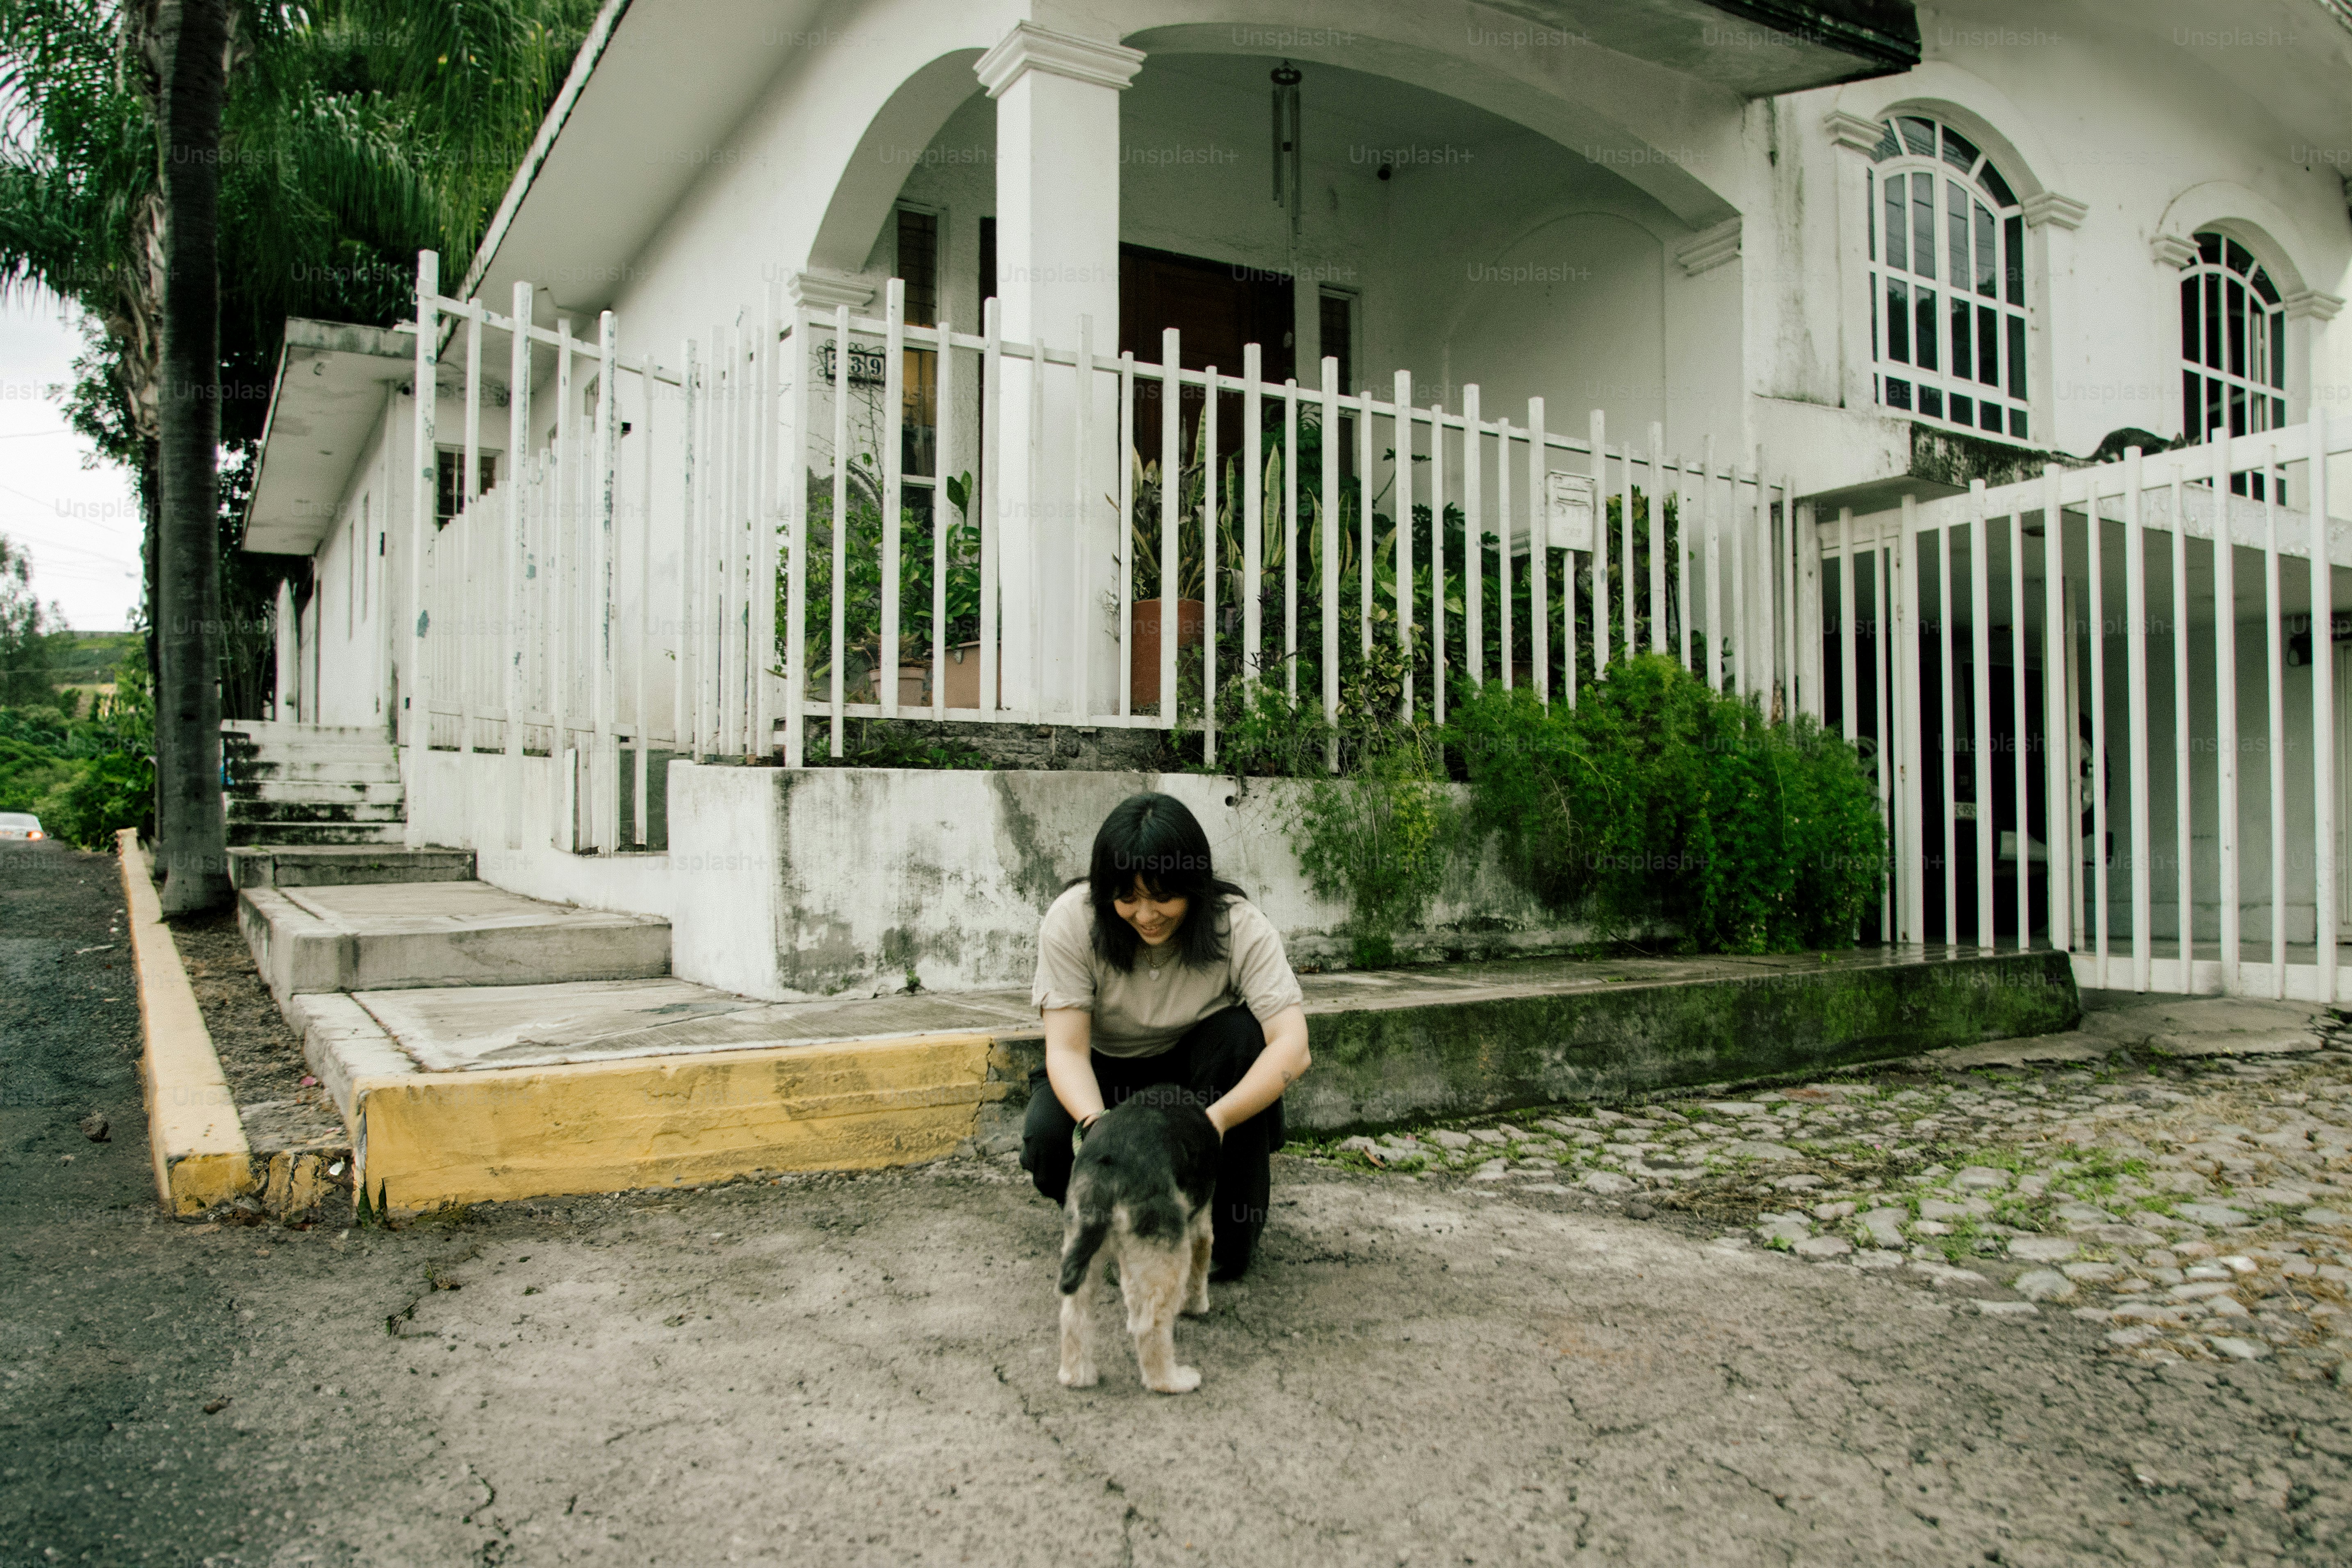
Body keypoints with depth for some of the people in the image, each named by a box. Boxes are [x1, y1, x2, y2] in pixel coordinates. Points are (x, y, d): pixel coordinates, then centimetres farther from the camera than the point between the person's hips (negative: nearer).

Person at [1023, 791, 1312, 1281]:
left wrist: (1215, 1120, -50)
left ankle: (1229, 1235, -17)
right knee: (1048, 1137, -31)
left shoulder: (1242, 927, -24)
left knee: (1243, 1033, -32)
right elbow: (1067, 1050, -26)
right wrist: (1099, 1126, -46)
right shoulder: (1071, 921, -22)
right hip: (1106, 1072, 0)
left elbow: (1292, 1048, -34)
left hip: (1199, 1073, 0)